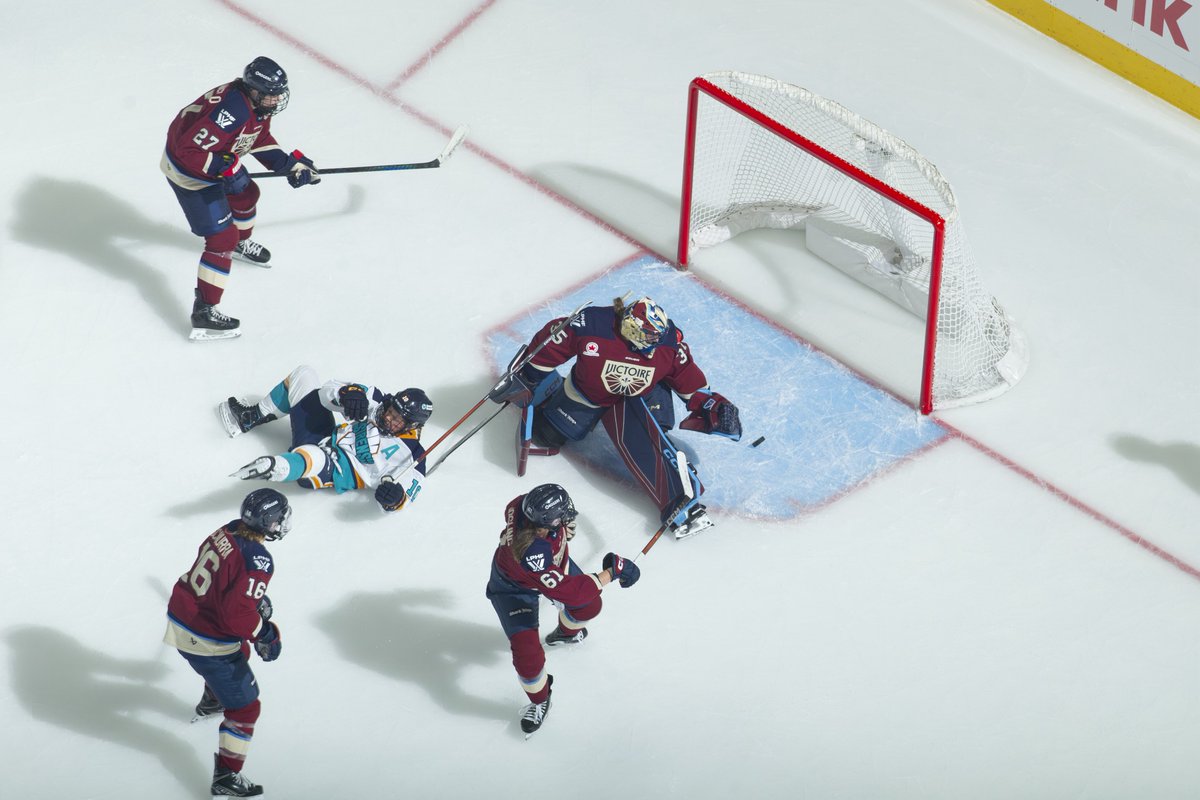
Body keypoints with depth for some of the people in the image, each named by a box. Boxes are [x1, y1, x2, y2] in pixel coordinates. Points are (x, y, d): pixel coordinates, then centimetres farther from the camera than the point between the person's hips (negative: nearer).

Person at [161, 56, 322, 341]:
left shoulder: (259, 102, -8)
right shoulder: (230, 112, -38)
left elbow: (260, 139, 10)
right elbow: (189, 150, -37)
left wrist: (289, 164, 2)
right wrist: (222, 168, -39)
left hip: (218, 159, 9)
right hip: (188, 170, -9)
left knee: (246, 194, 32)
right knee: (222, 238, -10)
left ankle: (241, 243, 63)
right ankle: (204, 313, -8)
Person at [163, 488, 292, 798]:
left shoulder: (227, 531, -3)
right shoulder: (257, 561, -28)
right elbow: (237, 615, -32)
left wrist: (257, 598, 19)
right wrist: (266, 633, -17)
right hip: (207, 642, -9)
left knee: (238, 653, 39)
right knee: (245, 707, 4)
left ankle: (211, 703, 65)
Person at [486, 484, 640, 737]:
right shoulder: (531, 552, -51)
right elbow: (568, 592, -43)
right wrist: (610, 574, -37)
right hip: (514, 588, -6)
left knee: (589, 607, 13)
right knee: (527, 654, -12)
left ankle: (566, 631, 50)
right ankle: (539, 700, 19)